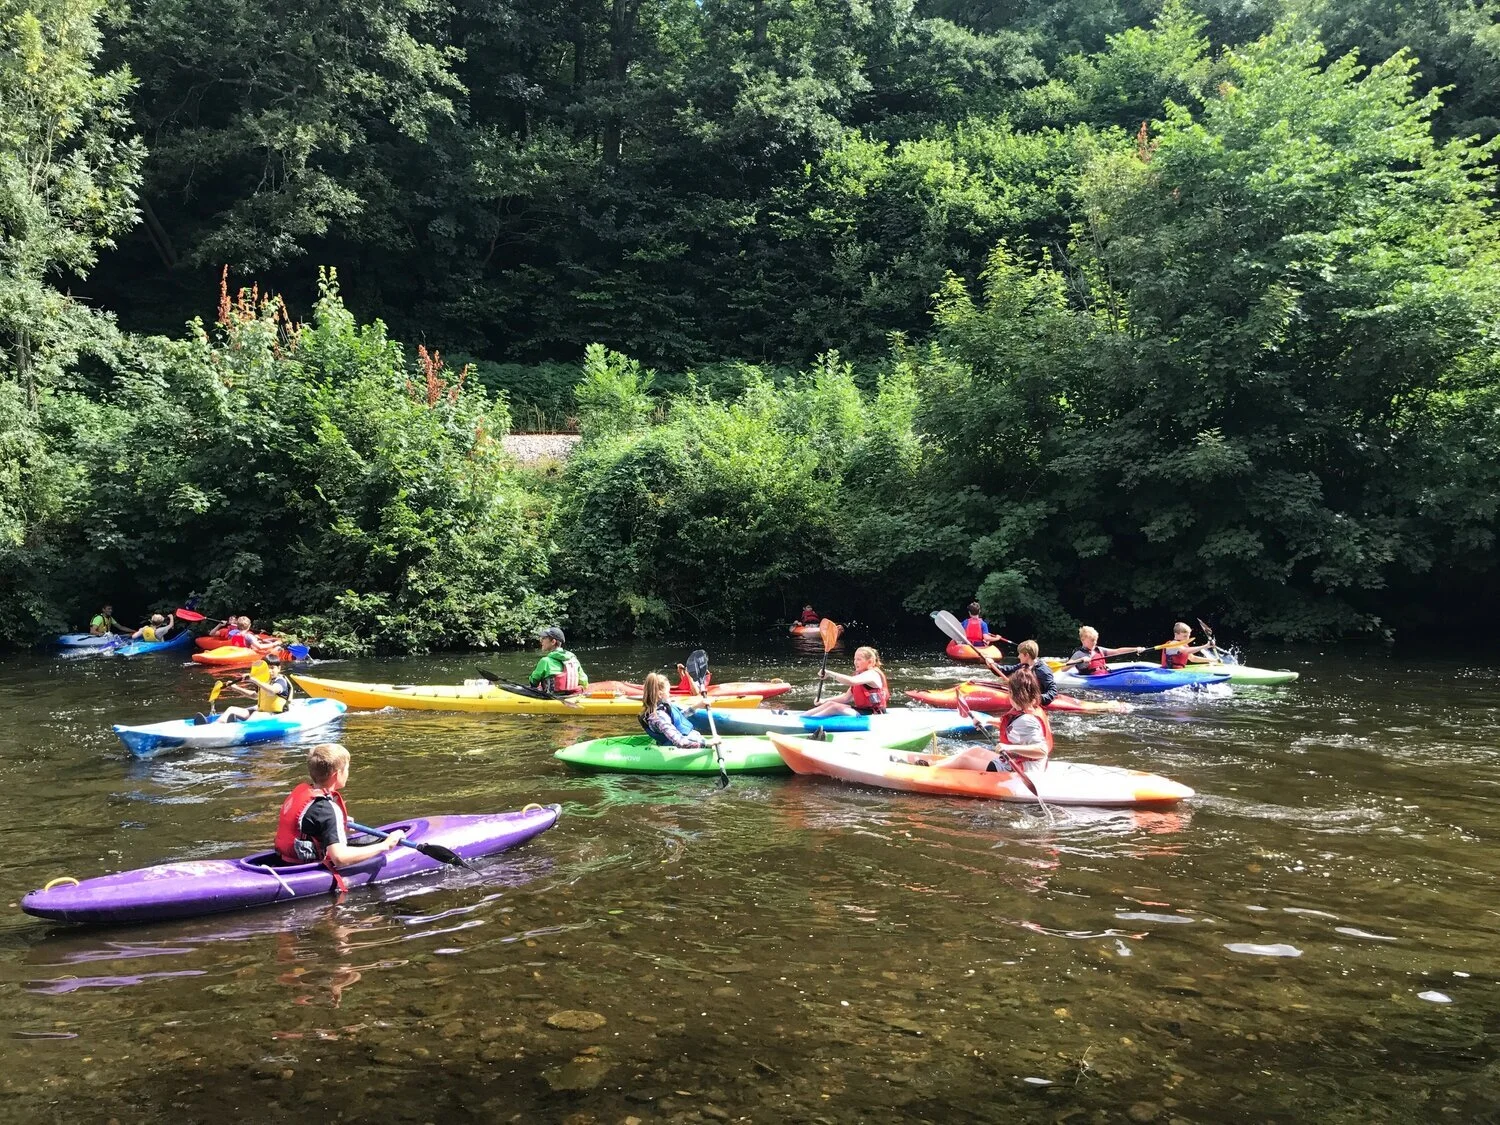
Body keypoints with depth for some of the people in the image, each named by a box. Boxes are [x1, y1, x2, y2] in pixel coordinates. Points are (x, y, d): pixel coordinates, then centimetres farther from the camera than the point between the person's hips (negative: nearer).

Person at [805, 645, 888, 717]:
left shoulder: (872, 674, -14)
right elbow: (846, 697, 17)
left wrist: (830, 673, -30)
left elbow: (851, 681, -34)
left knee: (835, 707, -21)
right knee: (830, 703, -3)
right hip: (861, 710, 9)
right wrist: (825, 700, 7)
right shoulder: (859, 676, 18)